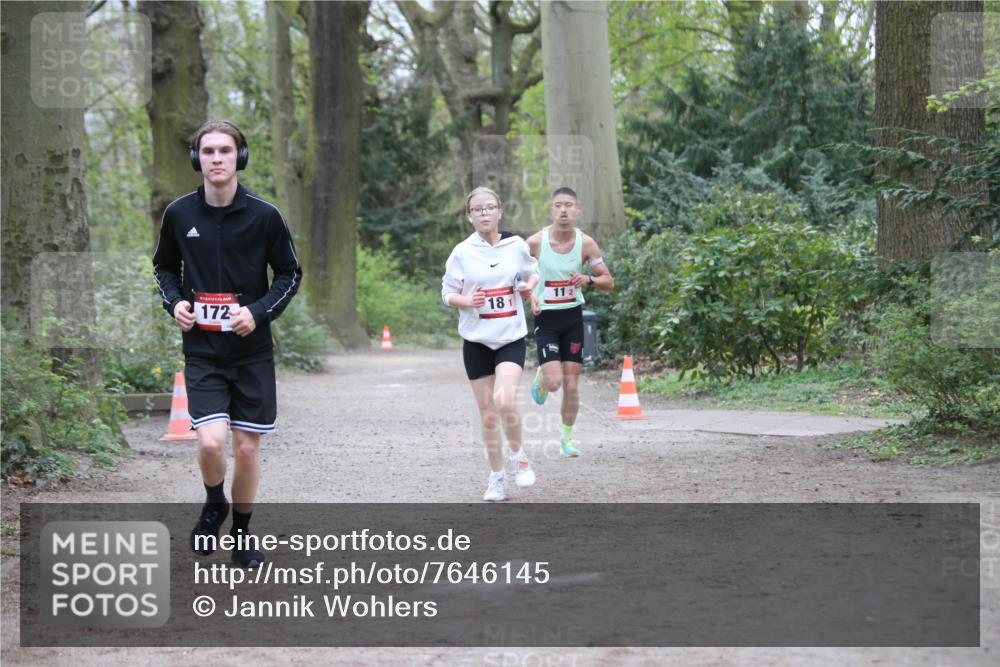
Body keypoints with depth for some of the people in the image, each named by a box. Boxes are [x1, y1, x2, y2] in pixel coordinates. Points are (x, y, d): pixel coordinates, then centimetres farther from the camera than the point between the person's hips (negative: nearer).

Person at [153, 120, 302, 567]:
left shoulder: (264, 216, -7)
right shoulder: (178, 214, -1)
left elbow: (291, 274, 3)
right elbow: (164, 266, 16)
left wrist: (258, 312, -12)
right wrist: (174, 301, -4)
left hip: (252, 350, 0)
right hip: (201, 350, 0)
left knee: (247, 447, 4)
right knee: (211, 441, -15)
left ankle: (242, 533, 26)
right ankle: (214, 506, 17)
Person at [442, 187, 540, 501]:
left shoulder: (517, 245, 1)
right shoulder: (462, 252, -2)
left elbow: (533, 272, 19)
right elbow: (447, 293, 4)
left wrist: (529, 285, -3)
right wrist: (467, 301, -17)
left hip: (511, 337, -1)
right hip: (476, 340, 1)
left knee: (505, 401, -22)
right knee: (488, 415, 4)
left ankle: (518, 455, 4)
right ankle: (497, 478, 19)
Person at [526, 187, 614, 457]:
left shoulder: (586, 243, -6)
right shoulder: (535, 242, -12)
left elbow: (609, 283, 0)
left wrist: (589, 280, -21)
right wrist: (529, 296, -14)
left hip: (573, 316, 2)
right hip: (545, 317, -2)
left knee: (572, 385, 3)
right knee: (554, 381, -14)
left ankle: (567, 436, 22)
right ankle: (541, 377, 23)